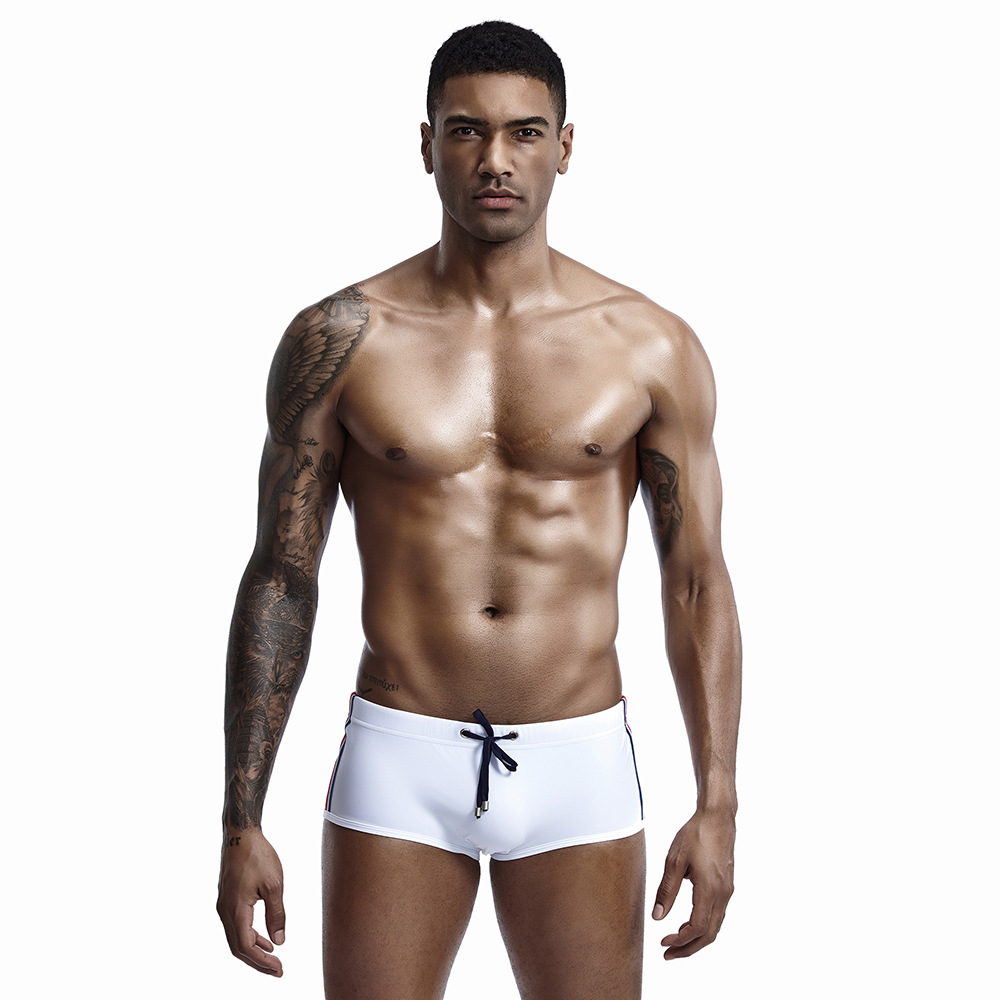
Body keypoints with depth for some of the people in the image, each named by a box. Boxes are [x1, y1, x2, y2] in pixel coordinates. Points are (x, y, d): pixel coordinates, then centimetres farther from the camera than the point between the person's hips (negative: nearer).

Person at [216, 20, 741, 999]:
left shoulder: (650, 348, 0)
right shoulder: (338, 339, -2)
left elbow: (697, 583, 5)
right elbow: (279, 580, 1)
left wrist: (716, 806, 0)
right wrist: (242, 823, -2)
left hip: (581, 768, 1)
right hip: (399, 764, 0)